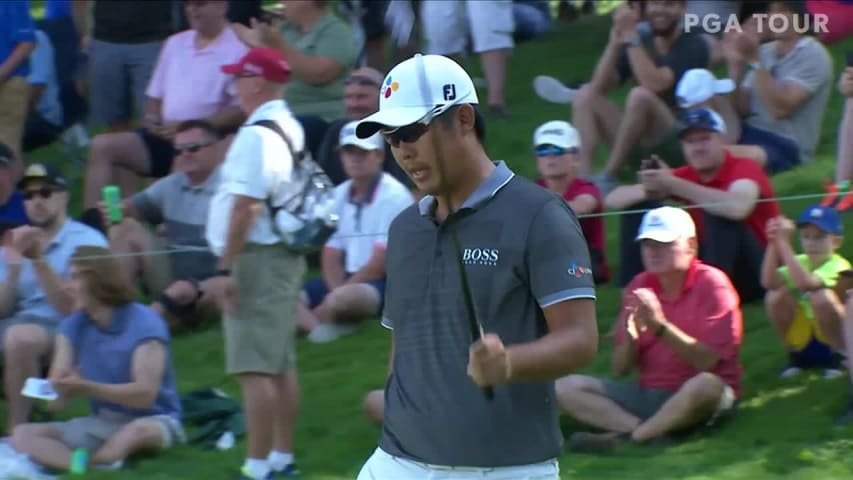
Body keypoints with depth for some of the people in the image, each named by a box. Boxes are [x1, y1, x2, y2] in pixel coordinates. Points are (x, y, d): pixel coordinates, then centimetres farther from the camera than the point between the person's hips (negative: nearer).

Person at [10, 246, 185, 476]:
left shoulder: (145, 324, -15)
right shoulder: (72, 327, 4)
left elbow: (145, 394, -23)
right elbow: (57, 401, -1)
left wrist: (86, 387, -33)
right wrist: (59, 390, -27)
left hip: (153, 420, -6)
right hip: (100, 424, 6)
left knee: (140, 431, -43)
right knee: (23, 435, -15)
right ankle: (90, 470, -38)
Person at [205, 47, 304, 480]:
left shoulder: (256, 135, -18)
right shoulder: (292, 129, 13)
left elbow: (245, 207, -23)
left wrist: (224, 269, -21)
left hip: (257, 258, -10)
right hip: (286, 254, 10)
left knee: (254, 369, -10)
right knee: (282, 364, 14)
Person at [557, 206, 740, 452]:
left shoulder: (712, 283, -8)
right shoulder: (639, 287, 6)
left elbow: (708, 361, -17)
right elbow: (620, 369, 4)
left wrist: (660, 327, -26)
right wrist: (630, 337, -17)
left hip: (695, 401, -5)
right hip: (648, 393, 5)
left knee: (706, 385, -40)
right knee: (566, 388, -10)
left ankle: (625, 436, -29)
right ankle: (646, 431, -30)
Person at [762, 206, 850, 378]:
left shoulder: (838, 266, -20)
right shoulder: (800, 262, -2)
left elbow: (805, 283, -40)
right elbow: (769, 282, -21)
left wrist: (784, 243, -39)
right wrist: (773, 244, -30)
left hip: (834, 338, -6)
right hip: (802, 338, 6)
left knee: (821, 296, -34)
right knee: (777, 295, -19)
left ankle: (838, 356, -9)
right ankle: (795, 355, 2)